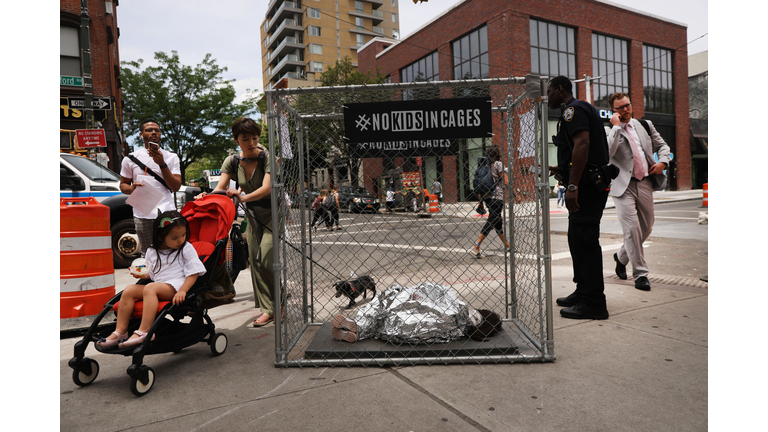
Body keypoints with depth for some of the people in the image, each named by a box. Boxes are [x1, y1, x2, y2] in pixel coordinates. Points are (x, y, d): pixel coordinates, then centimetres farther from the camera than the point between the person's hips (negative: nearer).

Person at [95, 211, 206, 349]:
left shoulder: (187, 249, 0)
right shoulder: (152, 251, 14)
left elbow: (193, 272, -8)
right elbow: (151, 275, 23)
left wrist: (182, 291, -20)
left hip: (175, 286, -6)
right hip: (156, 285, 6)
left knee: (150, 288, -30)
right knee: (129, 290, -12)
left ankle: (144, 332, -37)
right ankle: (120, 331, -11)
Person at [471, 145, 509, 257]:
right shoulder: (498, 164, -7)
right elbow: (506, 182, -13)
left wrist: (481, 201, 17)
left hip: (487, 197, 8)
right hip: (497, 197, -8)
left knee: (497, 222, 16)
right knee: (491, 222, -8)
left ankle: (507, 246, 30)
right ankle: (476, 246, -16)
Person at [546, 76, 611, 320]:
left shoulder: (573, 109, -9)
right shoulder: (581, 109, 24)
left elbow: (582, 144, -24)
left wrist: (572, 186, -29)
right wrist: (559, 169, 26)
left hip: (587, 187, -11)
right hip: (592, 185, 11)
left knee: (585, 241, -8)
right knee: (578, 240, 15)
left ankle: (594, 303, -3)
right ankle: (583, 293, 24)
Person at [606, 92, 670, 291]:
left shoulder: (645, 125, 15)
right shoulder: (609, 130, -1)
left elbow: (662, 145, 25)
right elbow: (607, 152, -20)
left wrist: (663, 162, 6)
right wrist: (617, 127, -15)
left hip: (645, 183, 6)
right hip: (623, 186, -5)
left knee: (646, 228, 11)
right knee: (632, 228, -11)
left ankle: (621, 257, 35)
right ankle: (640, 274, -1)